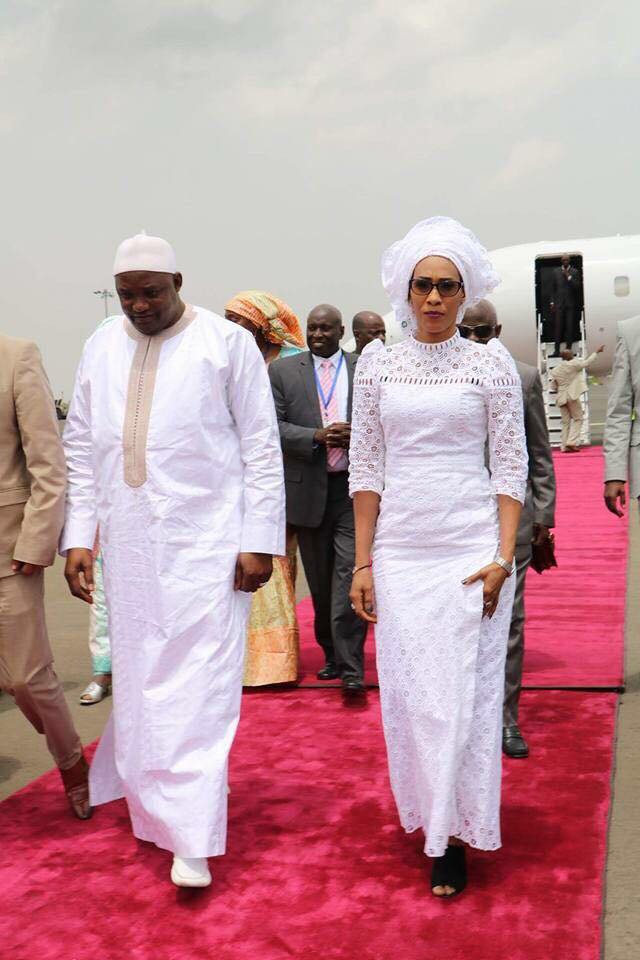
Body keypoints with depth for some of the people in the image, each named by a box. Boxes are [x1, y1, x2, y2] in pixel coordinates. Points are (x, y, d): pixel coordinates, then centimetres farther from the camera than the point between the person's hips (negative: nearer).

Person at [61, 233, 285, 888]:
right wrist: (77, 536, 6)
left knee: (200, 685, -5)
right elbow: (81, 449, 13)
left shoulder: (227, 342, -3)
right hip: (128, 543, 5)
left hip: (206, 540, -4)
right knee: (138, 679, 11)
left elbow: (261, 447, -3)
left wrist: (259, 540, -8)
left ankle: (192, 839, 1)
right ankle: (155, 806, 29)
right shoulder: (101, 347, 11)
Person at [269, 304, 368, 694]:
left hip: (354, 488, -2)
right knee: (320, 581, 12)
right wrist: (317, 437, -16)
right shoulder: (283, 371, 6)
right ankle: (332, 655, 27)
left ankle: (351, 666, -7)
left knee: (350, 573, -11)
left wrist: (356, 434, -13)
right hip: (309, 490, 2)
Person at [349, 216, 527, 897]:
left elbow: (511, 465, -1)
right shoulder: (377, 363, 5)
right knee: (407, 693, 7)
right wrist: (362, 562, 2)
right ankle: (425, 814, 27)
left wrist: (504, 557, -9)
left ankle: (453, 836, 15)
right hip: (398, 547, 2)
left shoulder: (491, 363, 0)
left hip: (470, 549, -2)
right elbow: (365, 466, 6)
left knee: (465, 691, 1)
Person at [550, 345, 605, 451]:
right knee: (578, 418, 3)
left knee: (566, 422, 10)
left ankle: (564, 446, 5)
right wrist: (597, 352, 8)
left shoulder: (554, 370, 10)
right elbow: (586, 363, 0)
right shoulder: (573, 364, -7)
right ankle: (571, 442, -12)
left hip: (561, 397, 6)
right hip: (572, 396, -5)